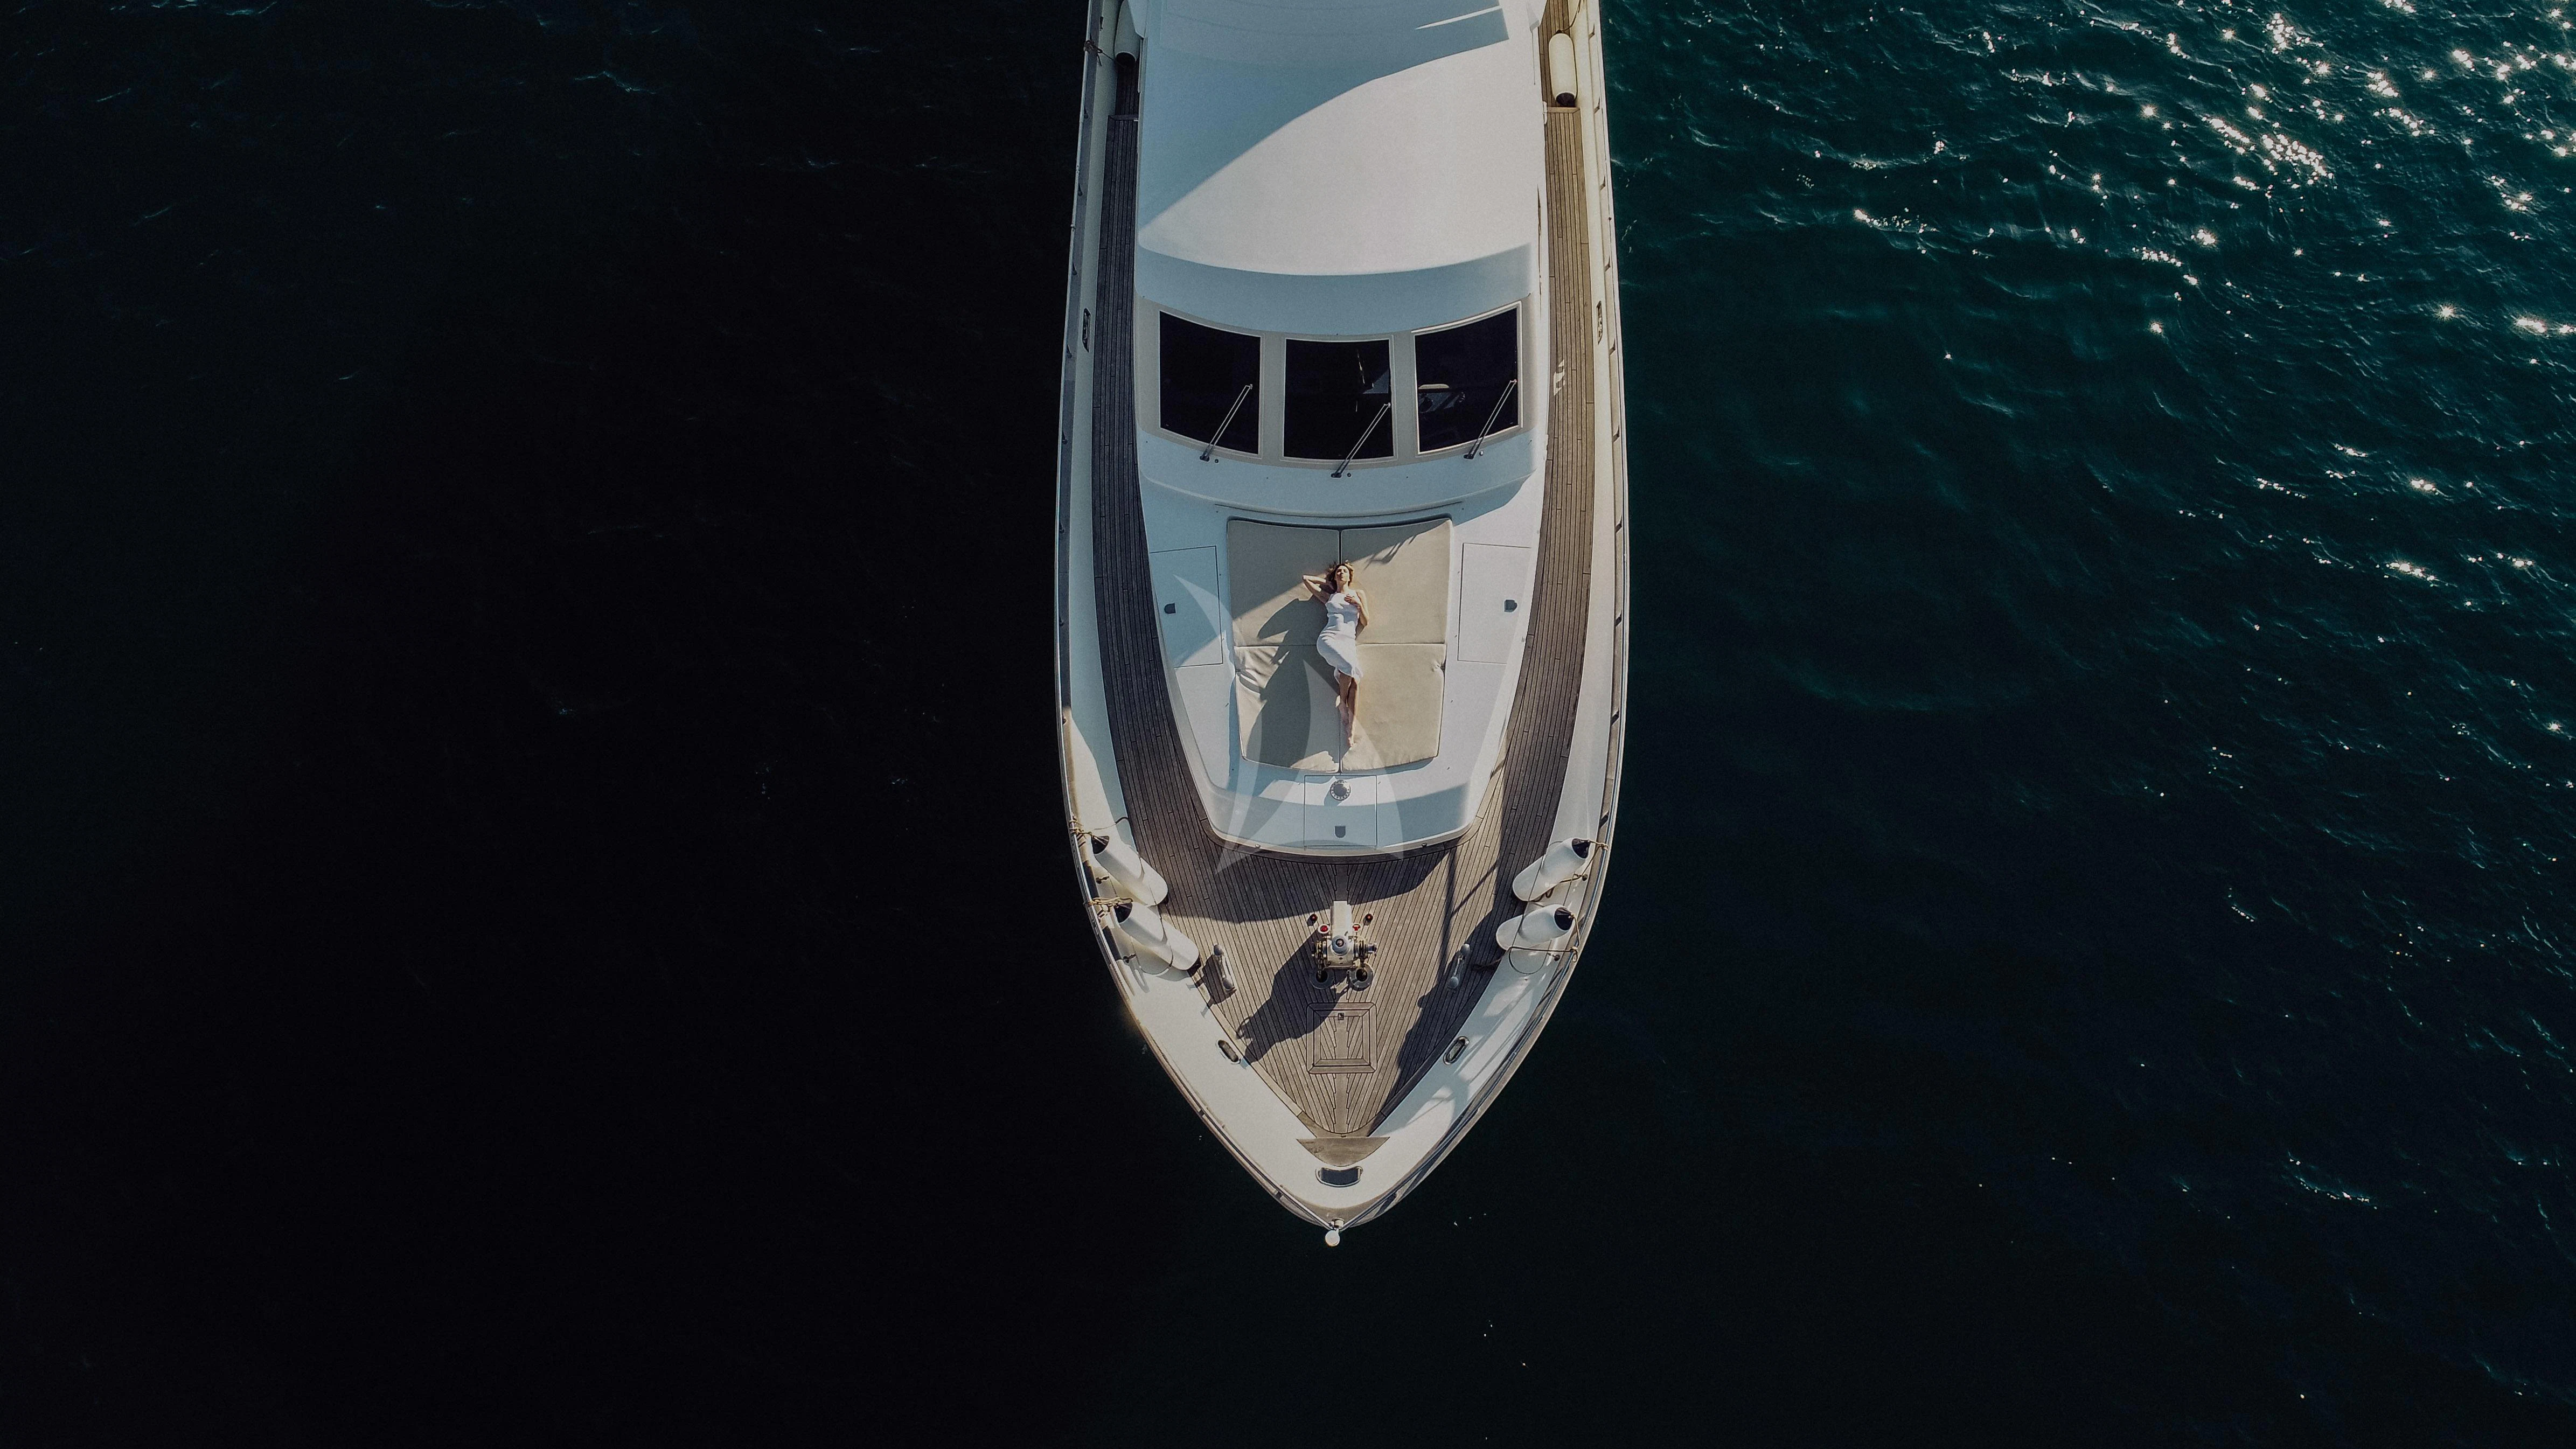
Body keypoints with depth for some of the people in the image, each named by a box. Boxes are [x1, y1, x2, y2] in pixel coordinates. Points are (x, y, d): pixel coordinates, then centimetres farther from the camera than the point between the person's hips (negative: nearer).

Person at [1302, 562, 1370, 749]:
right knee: (1350, 664, -33)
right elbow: (1307, 579, 27)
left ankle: (1352, 725, -27)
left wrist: (1359, 605, 1)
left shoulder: (1358, 594, 21)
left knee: (1354, 678, -23)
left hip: (1349, 641, 1)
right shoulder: (1329, 596, 21)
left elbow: (1365, 623, 17)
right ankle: (1342, 703, -15)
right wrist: (1328, 582, 33)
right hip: (1328, 638, -1)